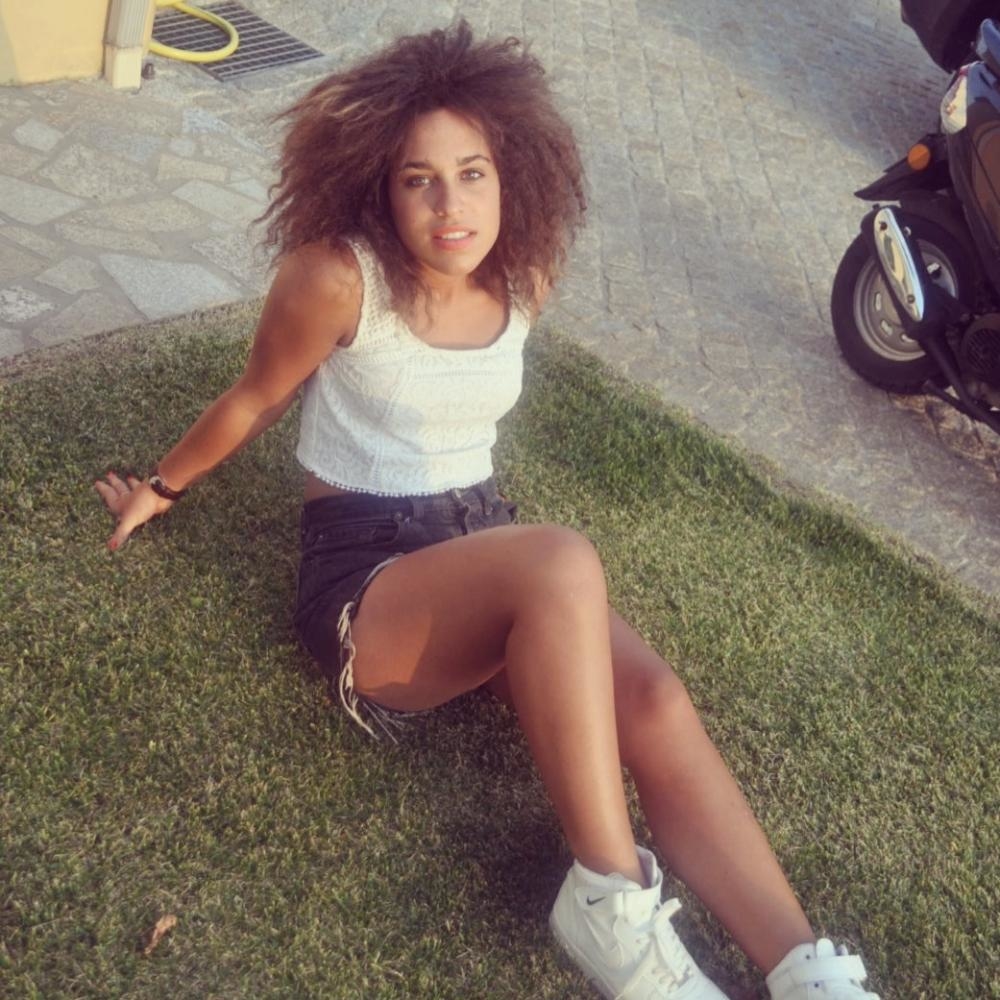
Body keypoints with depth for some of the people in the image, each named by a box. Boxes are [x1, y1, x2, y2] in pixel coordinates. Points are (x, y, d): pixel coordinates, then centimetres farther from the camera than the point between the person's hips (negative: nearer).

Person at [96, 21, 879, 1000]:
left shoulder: (521, 279, 1)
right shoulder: (336, 277, -15)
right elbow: (255, 398, 2)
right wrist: (160, 488, 17)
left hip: (482, 539, 5)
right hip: (363, 570, -5)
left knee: (655, 702, -23)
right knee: (562, 562, -37)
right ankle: (609, 901, -27)